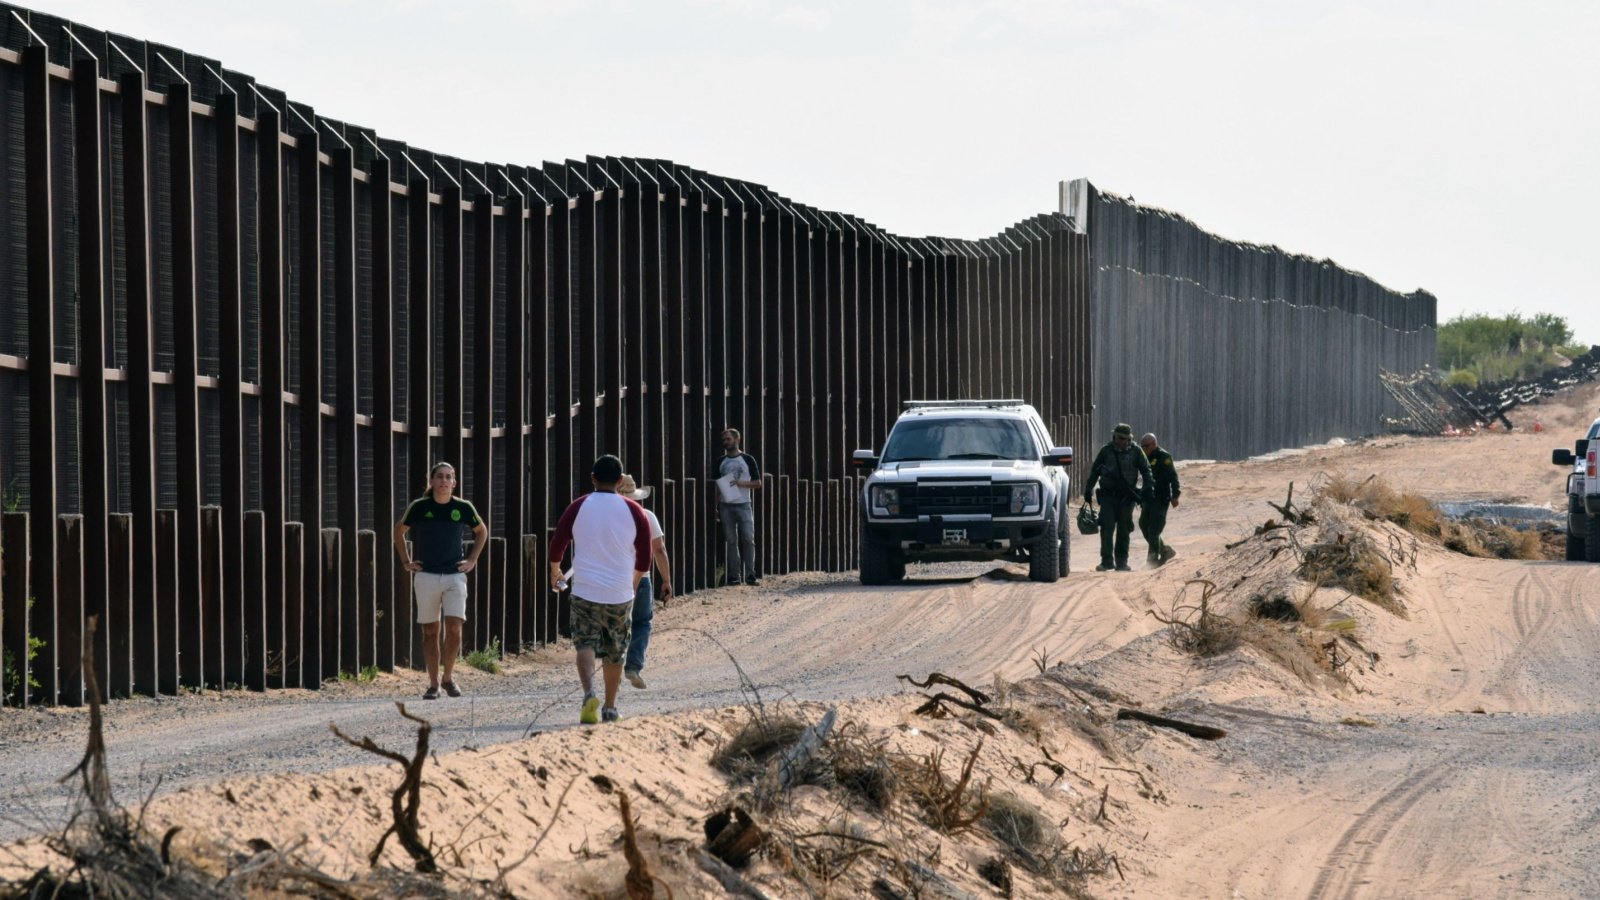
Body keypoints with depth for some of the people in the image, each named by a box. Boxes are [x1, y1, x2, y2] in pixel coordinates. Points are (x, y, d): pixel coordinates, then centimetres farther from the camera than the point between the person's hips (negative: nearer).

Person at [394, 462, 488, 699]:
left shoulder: (463, 508, 1)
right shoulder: (419, 507, -1)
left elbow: (482, 531, 19)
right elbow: (399, 530, 15)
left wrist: (472, 559, 11)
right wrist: (406, 562, 9)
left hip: (455, 575, 0)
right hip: (426, 576, 0)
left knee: (454, 628, -11)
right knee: (430, 631, 3)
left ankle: (449, 677, 8)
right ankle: (433, 684, 10)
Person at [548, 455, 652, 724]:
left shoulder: (579, 507, -1)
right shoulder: (633, 511, 1)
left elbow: (556, 545, 1)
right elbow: (644, 558, 6)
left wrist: (555, 573, 21)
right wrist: (634, 583, 26)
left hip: (585, 591, -1)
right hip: (620, 593, 1)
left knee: (586, 644, -4)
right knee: (615, 653, 15)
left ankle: (589, 694, -29)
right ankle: (610, 708, 22)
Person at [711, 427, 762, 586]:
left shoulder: (748, 460, 4)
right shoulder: (719, 462, 12)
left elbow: (758, 483, 3)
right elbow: (716, 485, 13)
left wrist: (741, 483, -13)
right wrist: (715, 507, 5)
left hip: (743, 505, -2)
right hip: (726, 506, 2)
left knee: (748, 539, -8)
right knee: (731, 541, 1)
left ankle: (750, 575, -7)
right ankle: (734, 575, 2)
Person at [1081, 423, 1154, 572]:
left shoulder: (1135, 452, 3)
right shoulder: (1106, 451, 4)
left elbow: (1146, 470, 8)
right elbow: (1094, 471, 12)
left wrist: (1148, 488, -4)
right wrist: (1088, 490, 9)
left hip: (1127, 496, 0)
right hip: (1108, 495, 0)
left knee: (1124, 530, 5)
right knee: (1106, 528, -9)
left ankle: (1121, 562, 12)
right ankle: (1107, 561, -6)